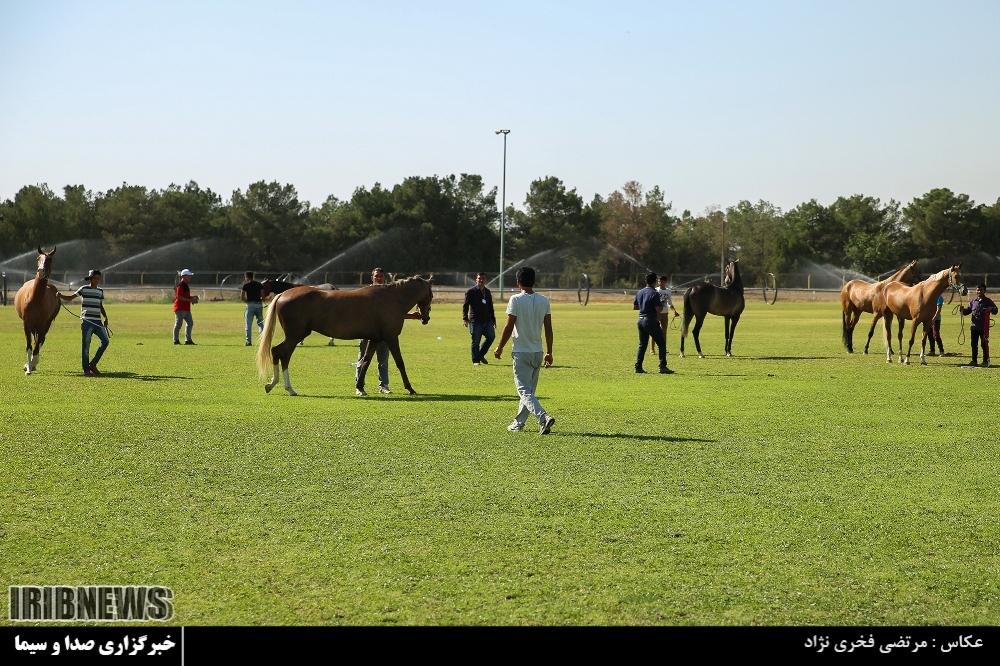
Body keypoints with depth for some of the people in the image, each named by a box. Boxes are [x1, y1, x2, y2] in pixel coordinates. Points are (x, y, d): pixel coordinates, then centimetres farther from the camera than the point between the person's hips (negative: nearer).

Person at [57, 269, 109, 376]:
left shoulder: (100, 291, 14)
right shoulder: (84, 289, -1)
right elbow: (70, 297, 0)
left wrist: (105, 317, 11)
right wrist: (60, 296, -18)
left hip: (97, 322, 5)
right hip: (87, 322, -5)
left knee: (105, 341, -4)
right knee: (86, 345, -2)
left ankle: (93, 364, 10)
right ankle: (86, 370, 3)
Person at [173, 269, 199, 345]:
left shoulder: (185, 285, 17)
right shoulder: (180, 285, -14)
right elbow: (179, 296, -21)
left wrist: (192, 298, 10)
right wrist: (190, 300, -21)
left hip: (186, 308, 10)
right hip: (180, 309, -10)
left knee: (190, 323, 11)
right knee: (178, 324, -4)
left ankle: (188, 340, 15)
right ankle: (176, 340, 0)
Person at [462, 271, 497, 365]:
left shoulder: (487, 292, 16)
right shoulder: (471, 292, -2)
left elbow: (490, 307, 24)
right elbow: (465, 305, -7)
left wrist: (493, 319, 21)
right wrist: (465, 318, -17)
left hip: (487, 321, 5)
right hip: (475, 321, -5)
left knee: (491, 336, -5)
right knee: (476, 341, -2)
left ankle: (481, 354, 13)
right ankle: (476, 360, 8)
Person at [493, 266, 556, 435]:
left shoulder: (516, 300, -11)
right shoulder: (544, 301, 3)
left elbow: (509, 327, -12)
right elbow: (548, 329, 5)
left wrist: (500, 348, 1)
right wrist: (549, 353, 12)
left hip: (521, 352, -5)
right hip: (537, 352, 6)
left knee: (524, 390, -5)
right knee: (529, 389, 16)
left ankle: (543, 417, -25)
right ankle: (519, 423, 25)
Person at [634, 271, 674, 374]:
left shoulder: (640, 292, 9)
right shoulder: (654, 294, -14)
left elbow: (634, 307, 16)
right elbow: (659, 310, -17)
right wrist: (662, 305, 2)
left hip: (641, 320, 7)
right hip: (650, 321, -7)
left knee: (642, 344, 14)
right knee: (661, 343, 2)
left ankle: (638, 367, 9)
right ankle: (662, 367, -4)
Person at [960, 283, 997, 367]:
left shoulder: (988, 301, -2)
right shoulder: (973, 301, 11)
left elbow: (995, 310, -7)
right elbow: (967, 311, 14)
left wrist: (991, 309, -30)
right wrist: (963, 310, -8)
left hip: (984, 328, -4)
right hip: (974, 327, 4)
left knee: (985, 344, 0)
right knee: (974, 344, 9)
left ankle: (986, 361, 7)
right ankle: (974, 360, 17)